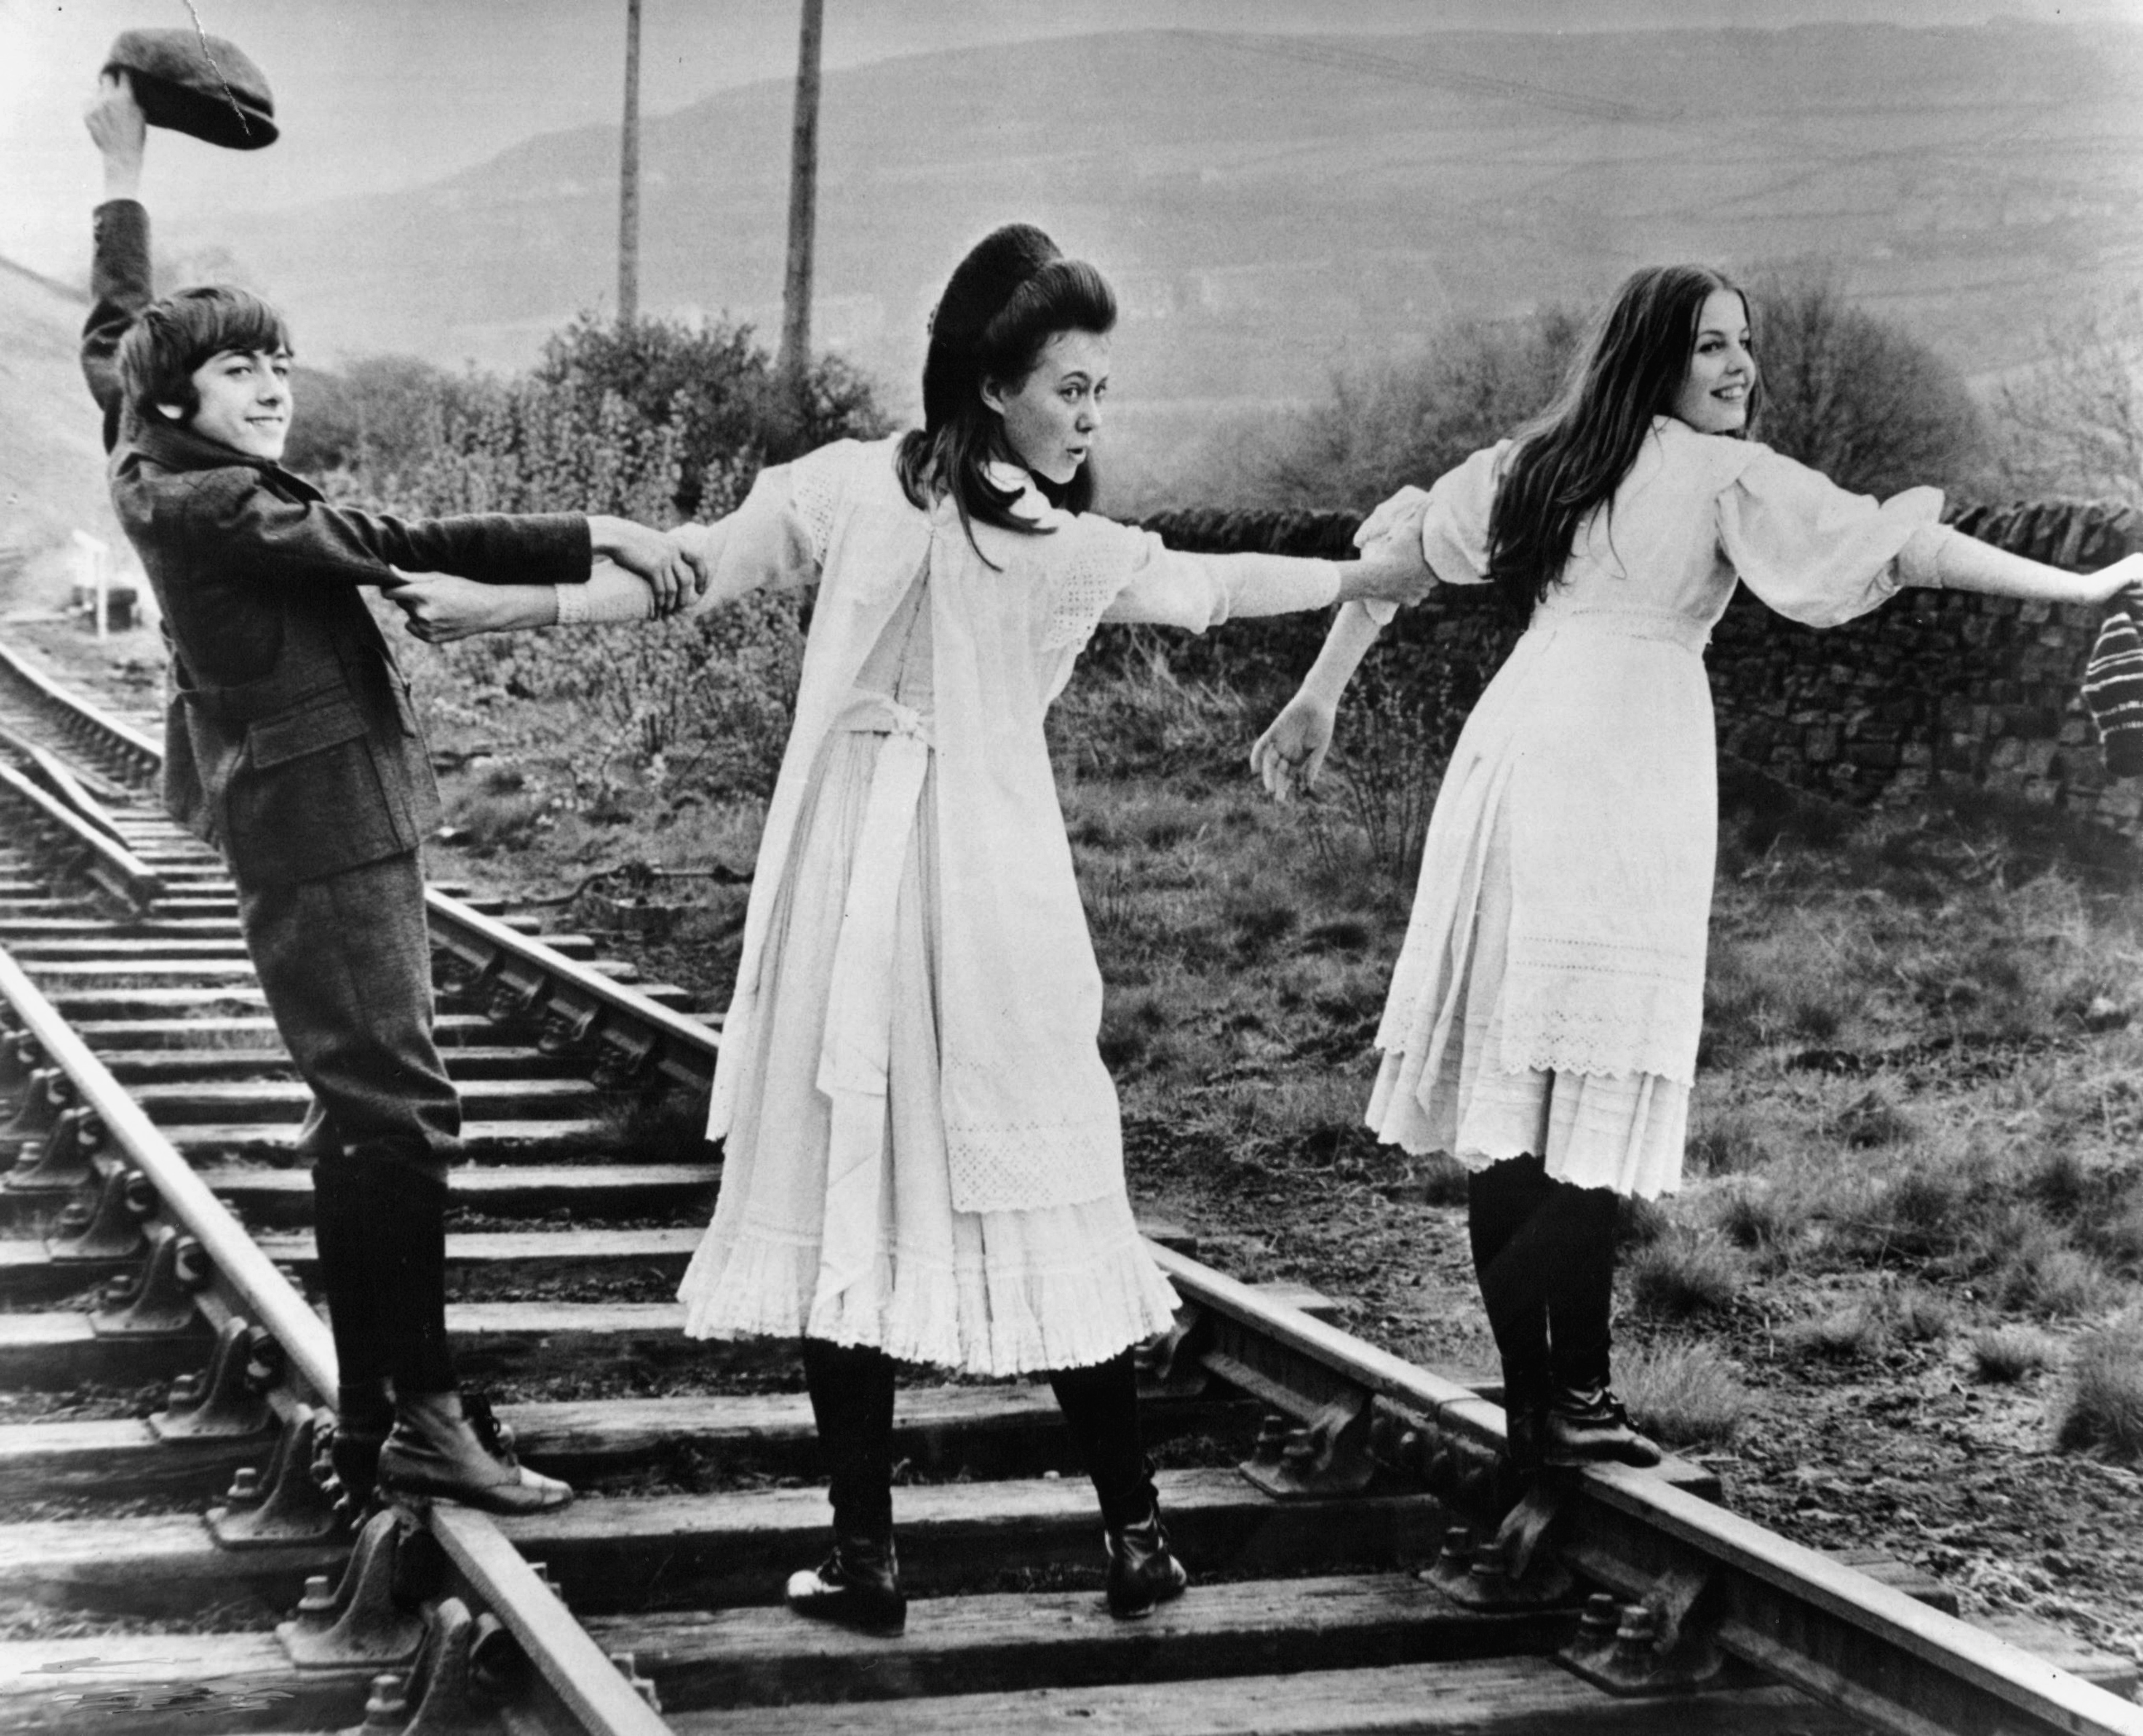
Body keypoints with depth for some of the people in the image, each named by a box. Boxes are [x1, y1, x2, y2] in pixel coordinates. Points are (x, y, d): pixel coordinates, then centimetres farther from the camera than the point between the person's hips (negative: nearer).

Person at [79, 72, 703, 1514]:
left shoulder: (155, 470, 9)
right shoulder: (216, 508, -17)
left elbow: (114, 334, 26)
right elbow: (408, 545, -23)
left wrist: (125, 176, 35)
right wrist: (599, 539, -25)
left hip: (316, 826, 11)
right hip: (327, 828, -11)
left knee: (365, 1117, 12)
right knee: (402, 1113, -11)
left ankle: (371, 1416, 17)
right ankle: (423, 1419, -9)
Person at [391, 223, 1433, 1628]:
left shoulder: (848, 486, -2)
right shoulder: (1078, 551, -7)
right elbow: (1216, 587, 7)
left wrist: (501, 606, 13)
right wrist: (1373, 576, 23)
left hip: (849, 882, 1)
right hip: (994, 894, -1)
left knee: (844, 1201, 6)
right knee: (1041, 1203, 8)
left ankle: (867, 1553, 9)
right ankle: (1137, 1533, 15)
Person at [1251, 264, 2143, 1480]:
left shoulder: (1542, 461, 18)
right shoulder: (1725, 473, -1)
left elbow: (1400, 544, 20)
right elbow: (1893, 545, -7)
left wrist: (1319, 698, 25)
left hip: (1515, 742, 7)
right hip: (1625, 772, -7)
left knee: (1509, 1078, 6)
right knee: (1601, 1086, -4)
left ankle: (1530, 1397, 10)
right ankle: (1574, 1398, -4)